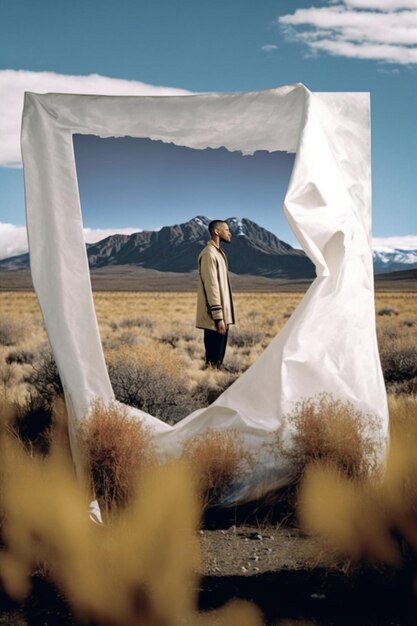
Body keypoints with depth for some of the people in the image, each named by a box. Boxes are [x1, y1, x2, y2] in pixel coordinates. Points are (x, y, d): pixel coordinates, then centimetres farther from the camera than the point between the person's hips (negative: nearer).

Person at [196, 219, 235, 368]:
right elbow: (211, 287, -19)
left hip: (222, 315, 10)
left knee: (219, 355, 11)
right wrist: (218, 317, -21)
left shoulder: (218, 253, 17)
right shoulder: (209, 254, -14)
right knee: (213, 359, -6)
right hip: (215, 317, -10)